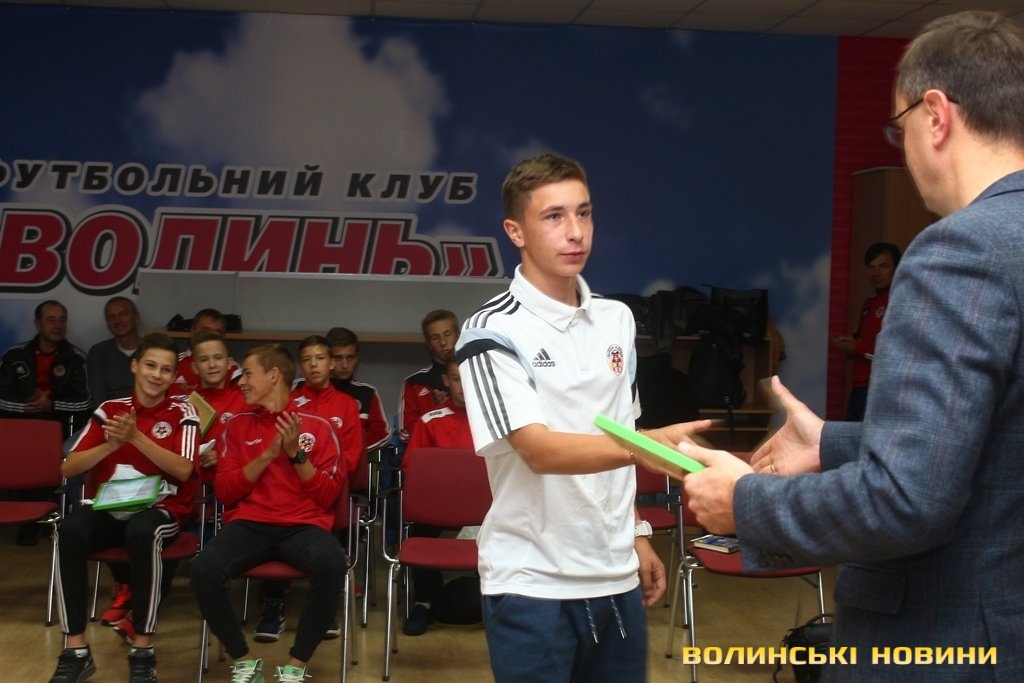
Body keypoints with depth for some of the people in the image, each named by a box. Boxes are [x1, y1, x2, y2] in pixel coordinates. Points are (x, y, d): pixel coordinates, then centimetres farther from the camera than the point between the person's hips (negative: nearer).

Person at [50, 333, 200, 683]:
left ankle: (143, 650, -27)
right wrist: (111, 444, -16)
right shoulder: (109, 409, 8)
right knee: (69, 529, -32)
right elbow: (69, 468, 1)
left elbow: (183, 470, -13)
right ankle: (75, 650, -23)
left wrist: (136, 437, -23)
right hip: (109, 508, 2)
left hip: (160, 509, -2)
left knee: (142, 531, -39)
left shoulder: (182, 414, 2)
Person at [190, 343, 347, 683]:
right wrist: (268, 454, -6)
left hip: (304, 525, -1)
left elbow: (328, 496, 3)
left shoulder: (318, 426, 9)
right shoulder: (237, 425, 15)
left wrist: (296, 454, -9)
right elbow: (225, 490, 5)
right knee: (204, 568, -31)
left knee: (331, 563, -37)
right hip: (249, 524, 2)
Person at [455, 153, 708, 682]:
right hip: (531, 584, -5)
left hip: (616, 575, 6)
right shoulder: (493, 332, -12)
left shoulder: (617, 320, 8)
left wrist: (637, 532, 14)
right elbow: (541, 450, -23)